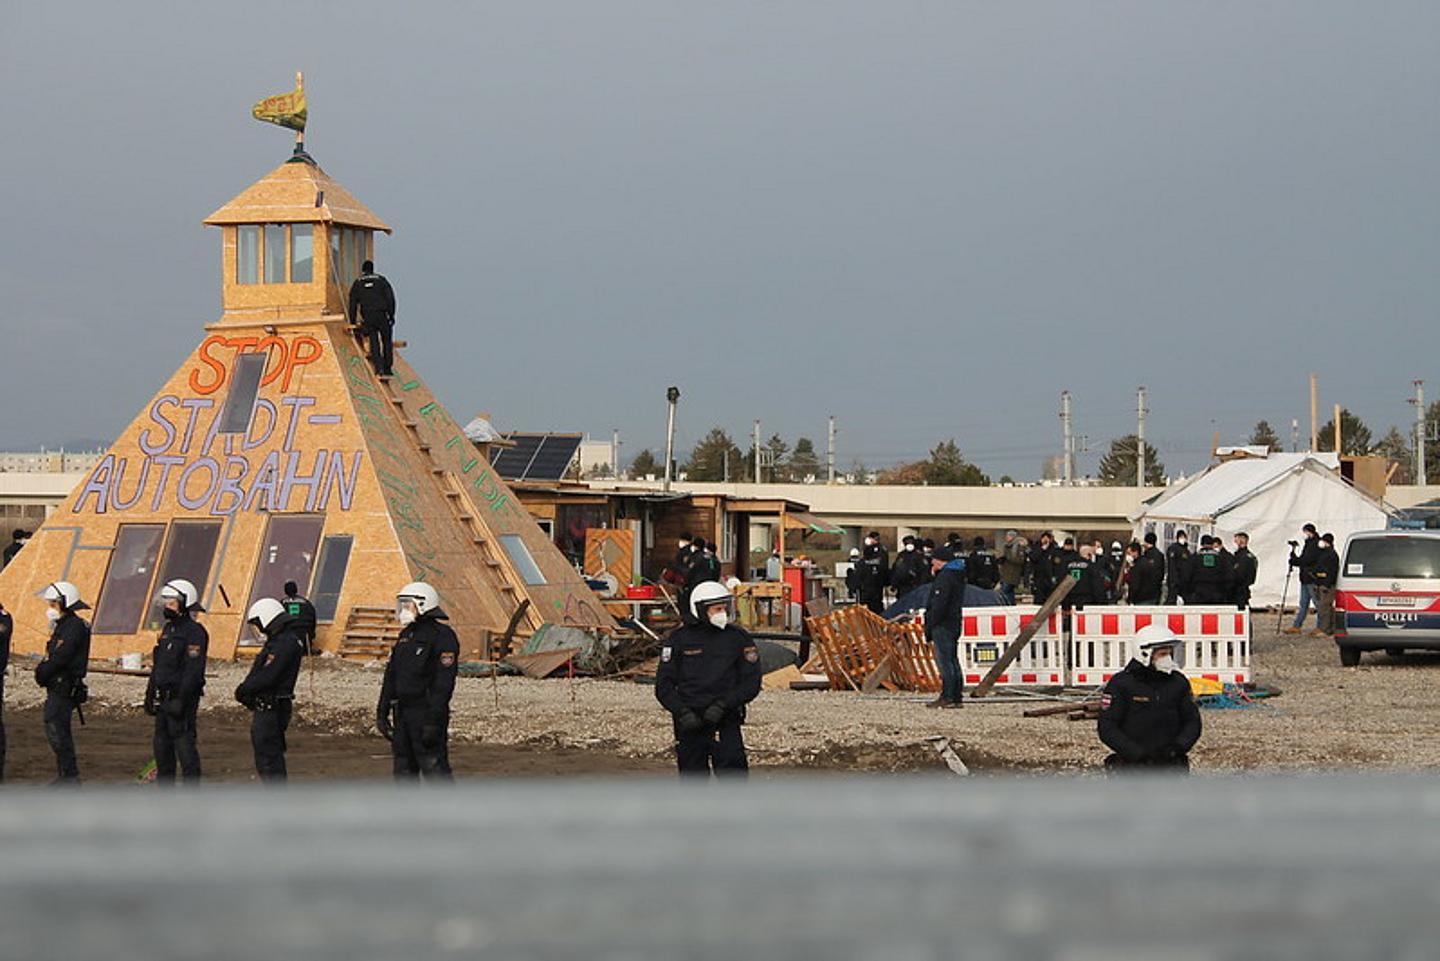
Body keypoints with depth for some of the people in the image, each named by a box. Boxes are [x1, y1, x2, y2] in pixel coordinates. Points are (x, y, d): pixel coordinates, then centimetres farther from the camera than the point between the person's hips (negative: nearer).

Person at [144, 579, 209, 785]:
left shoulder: (194, 631, -13)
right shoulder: (168, 629, 16)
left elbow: (193, 670, -20)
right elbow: (157, 666, 23)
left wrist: (181, 700, -23)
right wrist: (150, 694, 20)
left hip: (181, 698, -10)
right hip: (164, 698, 10)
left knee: (185, 744, -8)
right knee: (162, 743, 13)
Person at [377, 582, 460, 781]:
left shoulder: (442, 636, -11)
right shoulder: (406, 635, 16)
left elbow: (444, 682, -17)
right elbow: (391, 676, 20)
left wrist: (433, 721, -22)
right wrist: (382, 712, 15)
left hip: (426, 712, -9)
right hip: (402, 712, 9)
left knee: (434, 770, -11)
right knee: (403, 770, 10)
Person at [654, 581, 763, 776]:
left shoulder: (738, 639, 4)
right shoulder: (680, 639, 5)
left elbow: (751, 682, 1)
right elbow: (664, 685, 5)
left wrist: (723, 704, -13)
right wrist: (682, 711, -11)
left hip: (725, 720, -1)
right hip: (689, 723, 1)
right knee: (693, 776, 6)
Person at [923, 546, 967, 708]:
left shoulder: (944, 577, -15)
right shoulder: (958, 576, 17)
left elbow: (938, 605, -19)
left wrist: (929, 628, -16)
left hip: (942, 626, -10)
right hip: (955, 624, 10)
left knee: (944, 662, -9)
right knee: (953, 661, 11)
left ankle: (947, 697, -12)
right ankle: (956, 697, 12)